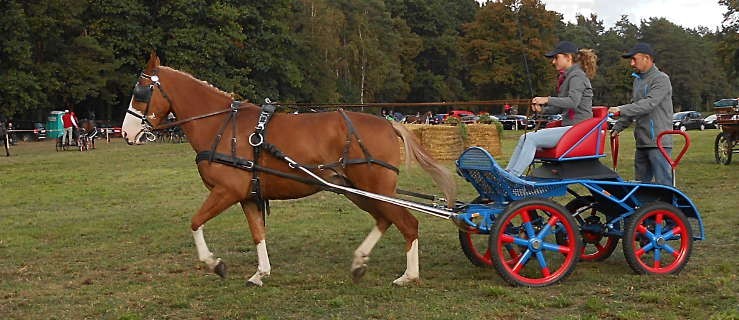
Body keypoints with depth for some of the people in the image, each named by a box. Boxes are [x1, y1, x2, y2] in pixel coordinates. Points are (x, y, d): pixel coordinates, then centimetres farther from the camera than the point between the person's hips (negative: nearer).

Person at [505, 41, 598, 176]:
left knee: (531, 139, -20)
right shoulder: (567, 76, 20)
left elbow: (573, 102, -25)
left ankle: (513, 175, -19)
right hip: (568, 127, 10)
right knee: (524, 138, 0)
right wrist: (543, 109, 5)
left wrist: (547, 100, -24)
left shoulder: (577, 76, -9)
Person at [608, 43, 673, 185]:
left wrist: (620, 110, -28)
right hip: (642, 143, 9)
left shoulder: (661, 79, -9)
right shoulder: (638, 80, 19)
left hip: (658, 142, -9)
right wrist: (617, 127, 13)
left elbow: (649, 104, -22)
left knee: (663, 184, -9)